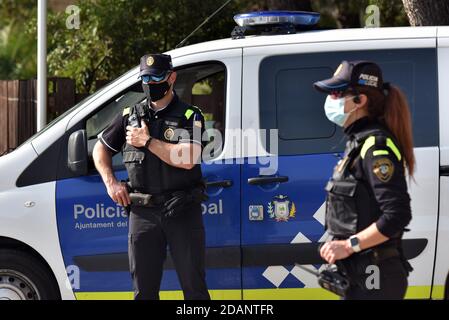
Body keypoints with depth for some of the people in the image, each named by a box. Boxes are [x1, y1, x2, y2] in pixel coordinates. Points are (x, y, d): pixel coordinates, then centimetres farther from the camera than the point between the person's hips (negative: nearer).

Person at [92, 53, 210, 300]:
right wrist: (111, 183, 8)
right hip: (143, 213, 3)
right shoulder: (130, 117, 13)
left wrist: (147, 141, -10)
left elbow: (188, 160, -15)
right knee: (144, 289, 5)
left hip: (183, 213, -3)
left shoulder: (190, 117, 1)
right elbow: (100, 149, 24)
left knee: (194, 286, -2)